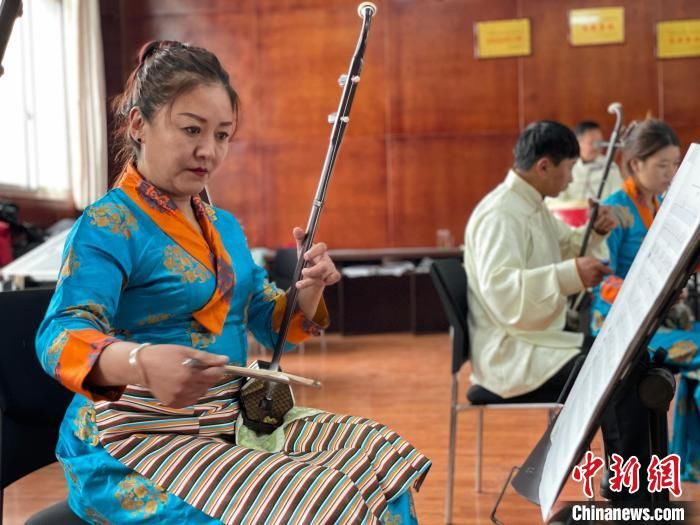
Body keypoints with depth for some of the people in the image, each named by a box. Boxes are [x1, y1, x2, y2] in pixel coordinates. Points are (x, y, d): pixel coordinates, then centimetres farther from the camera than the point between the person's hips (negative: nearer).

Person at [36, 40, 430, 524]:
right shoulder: (108, 226, -14)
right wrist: (141, 363, -50)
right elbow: (62, 334, -29)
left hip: (233, 419, 8)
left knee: (384, 457, 3)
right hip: (142, 438, -7)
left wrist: (308, 292, -9)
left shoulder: (226, 227, 10)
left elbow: (271, 326, 14)